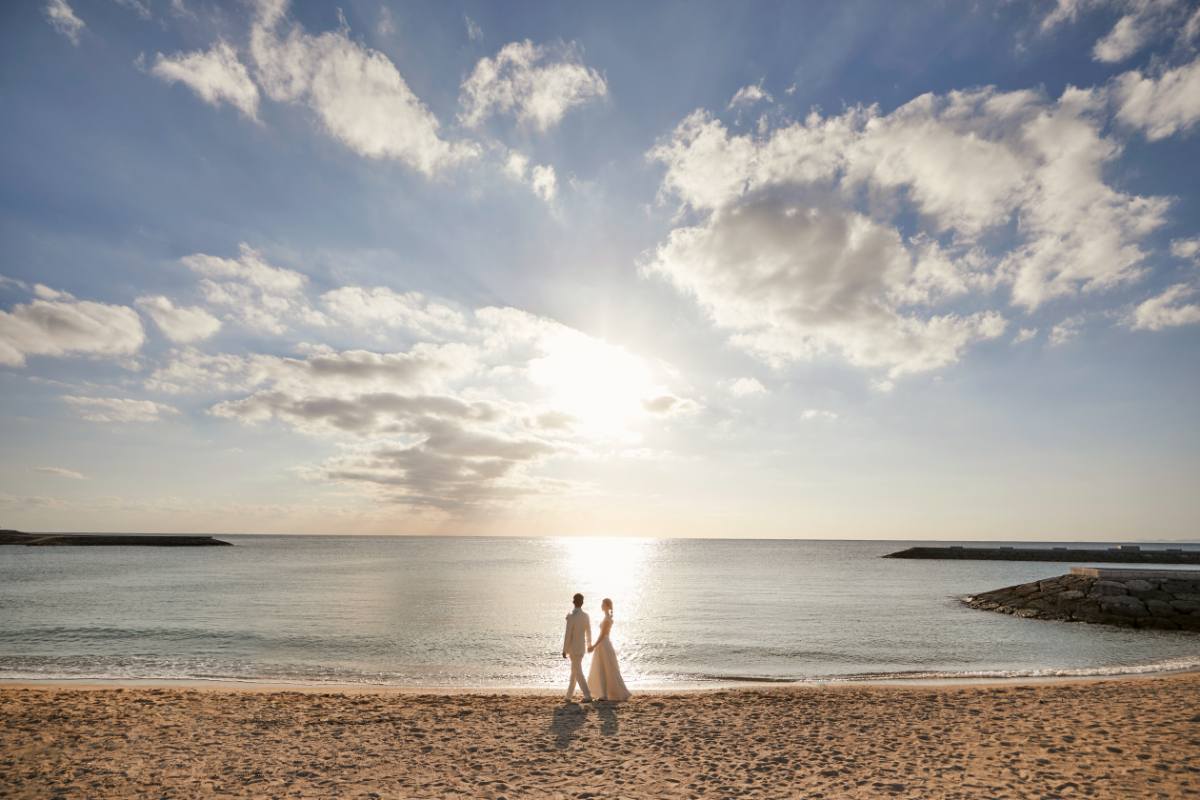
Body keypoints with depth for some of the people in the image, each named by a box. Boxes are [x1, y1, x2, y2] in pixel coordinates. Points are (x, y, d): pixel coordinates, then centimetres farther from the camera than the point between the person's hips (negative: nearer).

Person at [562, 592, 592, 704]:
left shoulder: (571, 617, -21)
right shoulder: (586, 616, -1)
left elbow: (568, 635, -18)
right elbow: (588, 632, 11)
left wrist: (564, 650, -9)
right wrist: (589, 645, 26)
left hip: (574, 649, -7)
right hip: (582, 648, 7)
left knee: (578, 674, 0)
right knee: (574, 671, 18)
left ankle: (588, 696, -2)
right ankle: (569, 695, 27)